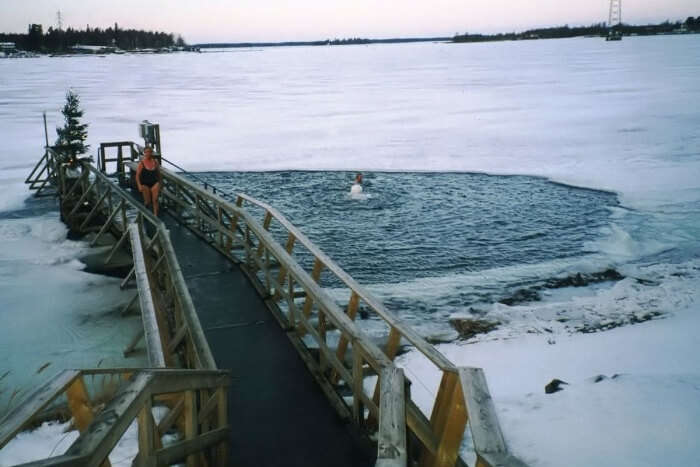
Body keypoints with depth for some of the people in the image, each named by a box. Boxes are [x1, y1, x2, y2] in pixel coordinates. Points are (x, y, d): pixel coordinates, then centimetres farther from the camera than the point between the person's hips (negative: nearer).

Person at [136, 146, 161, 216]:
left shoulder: (155, 162, 0)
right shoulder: (141, 163, -9)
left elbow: (158, 173, 11)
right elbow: (137, 175, -8)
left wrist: (159, 184, 11)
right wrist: (139, 185, -16)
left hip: (154, 183, 2)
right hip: (145, 184, -2)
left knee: (155, 200, -8)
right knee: (148, 201, 6)